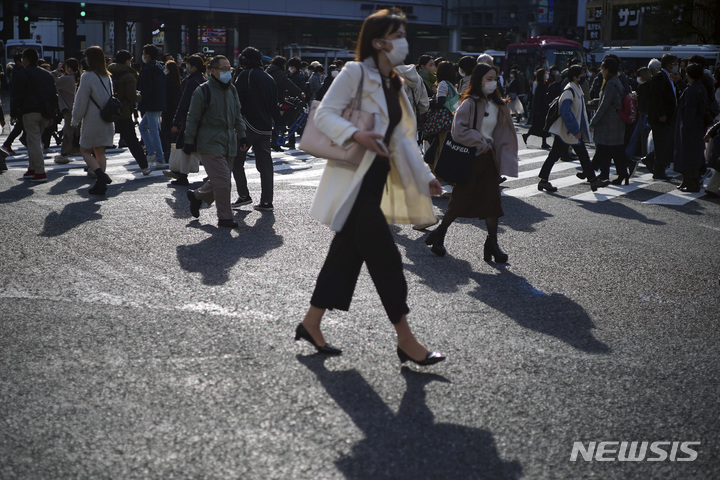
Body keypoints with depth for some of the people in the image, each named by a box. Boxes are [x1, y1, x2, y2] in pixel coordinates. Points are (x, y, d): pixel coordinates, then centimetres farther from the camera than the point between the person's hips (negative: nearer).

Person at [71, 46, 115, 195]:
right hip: (106, 122, 7)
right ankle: (101, 184, 8)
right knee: (100, 152, 11)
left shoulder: (87, 77, -14)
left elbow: (81, 101, -12)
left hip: (92, 121, -7)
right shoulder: (106, 77, 9)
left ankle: (101, 175, -17)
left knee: (85, 151, 4)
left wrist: (75, 120, -1)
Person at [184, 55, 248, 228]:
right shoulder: (203, 91, -7)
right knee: (223, 181, -11)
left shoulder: (231, 90, 14)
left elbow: (237, 116, 24)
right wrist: (189, 141, -7)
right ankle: (225, 217, -2)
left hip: (228, 144, 7)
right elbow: (193, 118, -5)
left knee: (219, 181, 10)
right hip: (210, 144, -7)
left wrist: (242, 136, 18)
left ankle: (197, 196, 35)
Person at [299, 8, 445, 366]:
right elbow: (325, 114, -14)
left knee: (348, 252, 12)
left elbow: (402, 137, 18)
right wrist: (357, 135, -29)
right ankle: (406, 340, -1)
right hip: (355, 180, -9)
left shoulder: (395, 85, 15)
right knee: (385, 257, -7)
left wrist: (423, 176, 15)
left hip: (377, 178, 9)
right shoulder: (355, 73, -10)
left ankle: (311, 325, 23)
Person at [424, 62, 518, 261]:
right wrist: (480, 142, -14)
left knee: (492, 200, 0)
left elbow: (502, 133, 19)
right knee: (461, 200, 1)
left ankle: (492, 243, 4)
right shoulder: (469, 103, -12)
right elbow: (458, 131, -19)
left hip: (488, 157, 6)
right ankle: (439, 234, 19)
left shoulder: (497, 104, 10)